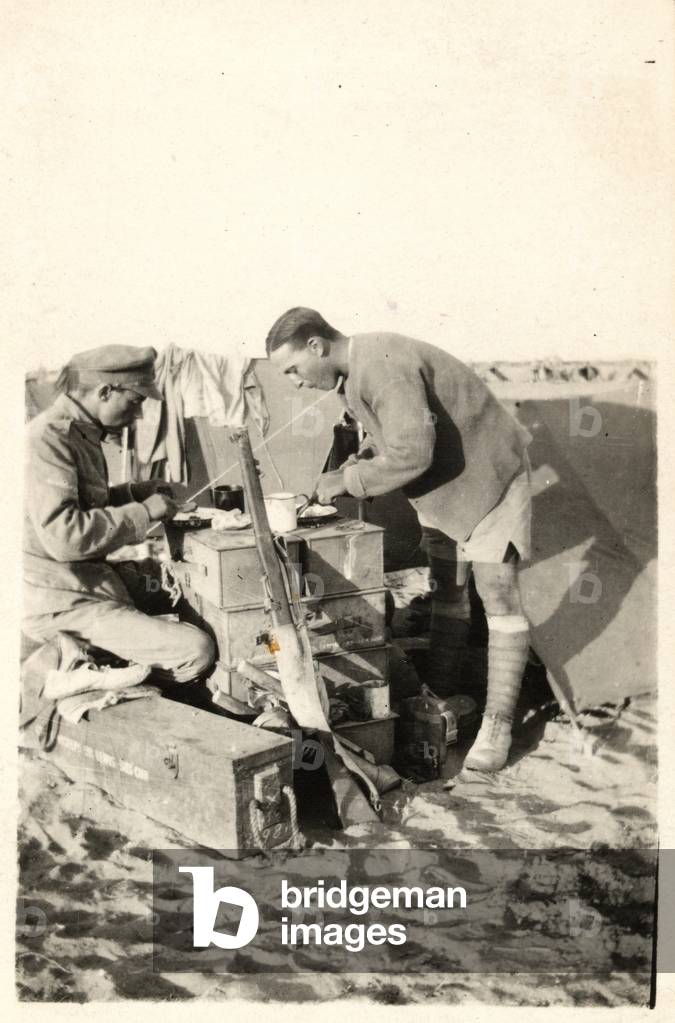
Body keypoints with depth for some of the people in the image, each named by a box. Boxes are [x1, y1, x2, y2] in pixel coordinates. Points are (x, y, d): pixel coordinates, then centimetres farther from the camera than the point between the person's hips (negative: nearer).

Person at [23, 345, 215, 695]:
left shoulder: (81, 430, 11)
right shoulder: (48, 438, -21)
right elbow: (62, 536, -30)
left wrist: (133, 492, 10)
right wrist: (144, 512, -20)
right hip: (62, 603, -10)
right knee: (197, 650, -16)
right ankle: (79, 677, -7)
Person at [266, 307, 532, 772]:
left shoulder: (383, 367, -30)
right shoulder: (355, 370, 1)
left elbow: (411, 454, -35)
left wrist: (349, 481, -24)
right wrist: (363, 459, -1)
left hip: (488, 476, -10)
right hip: (442, 484, 10)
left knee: (497, 595, -8)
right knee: (445, 591, 14)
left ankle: (498, 722, 0)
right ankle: (442, 691, 26)